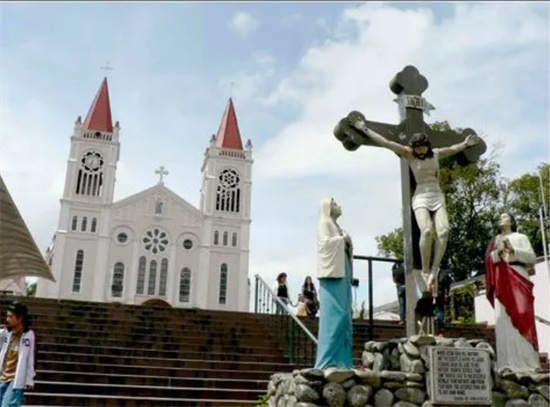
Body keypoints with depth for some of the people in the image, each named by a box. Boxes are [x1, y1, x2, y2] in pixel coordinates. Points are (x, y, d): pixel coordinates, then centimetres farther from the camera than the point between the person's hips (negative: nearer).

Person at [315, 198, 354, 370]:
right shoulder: (325, 223, 1)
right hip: (332, 274, -9)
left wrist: (348, 244, 6)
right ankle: (328, 360, -13)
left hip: (342, 275, 9)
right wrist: (342, 239, -4)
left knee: (344, 316, 4)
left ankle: (342, 360, 5)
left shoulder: (336, 227, 26)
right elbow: (325, 242, -15)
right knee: (333, 316, -13)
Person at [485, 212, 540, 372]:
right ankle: (508, 363, -12)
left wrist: (513, 250, -8)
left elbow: (532, 257, 4)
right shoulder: (495, 241, 23)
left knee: (522, 317, -13)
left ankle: (527, 362, -15)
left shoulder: (521, 237, 16)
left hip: (518, 278, -2)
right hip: (501, 281, 2)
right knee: (503, 318, -9)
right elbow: (489, 260, 9)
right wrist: (499, 252, -10)